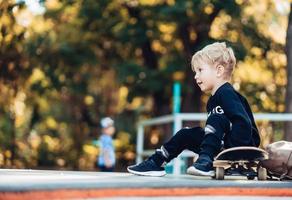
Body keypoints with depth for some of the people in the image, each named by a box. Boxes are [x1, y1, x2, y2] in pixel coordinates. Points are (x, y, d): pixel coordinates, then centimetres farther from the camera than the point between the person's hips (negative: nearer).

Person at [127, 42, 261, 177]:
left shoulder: (227, 94, -15)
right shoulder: (212, 101, 14)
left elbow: (244, 123, -28)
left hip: (245, 145, -9)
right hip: (224, 146, 9)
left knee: (217, 118, -25)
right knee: (187, 134, 7)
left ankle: (206, 161, -31)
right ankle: (156, 163, 6)